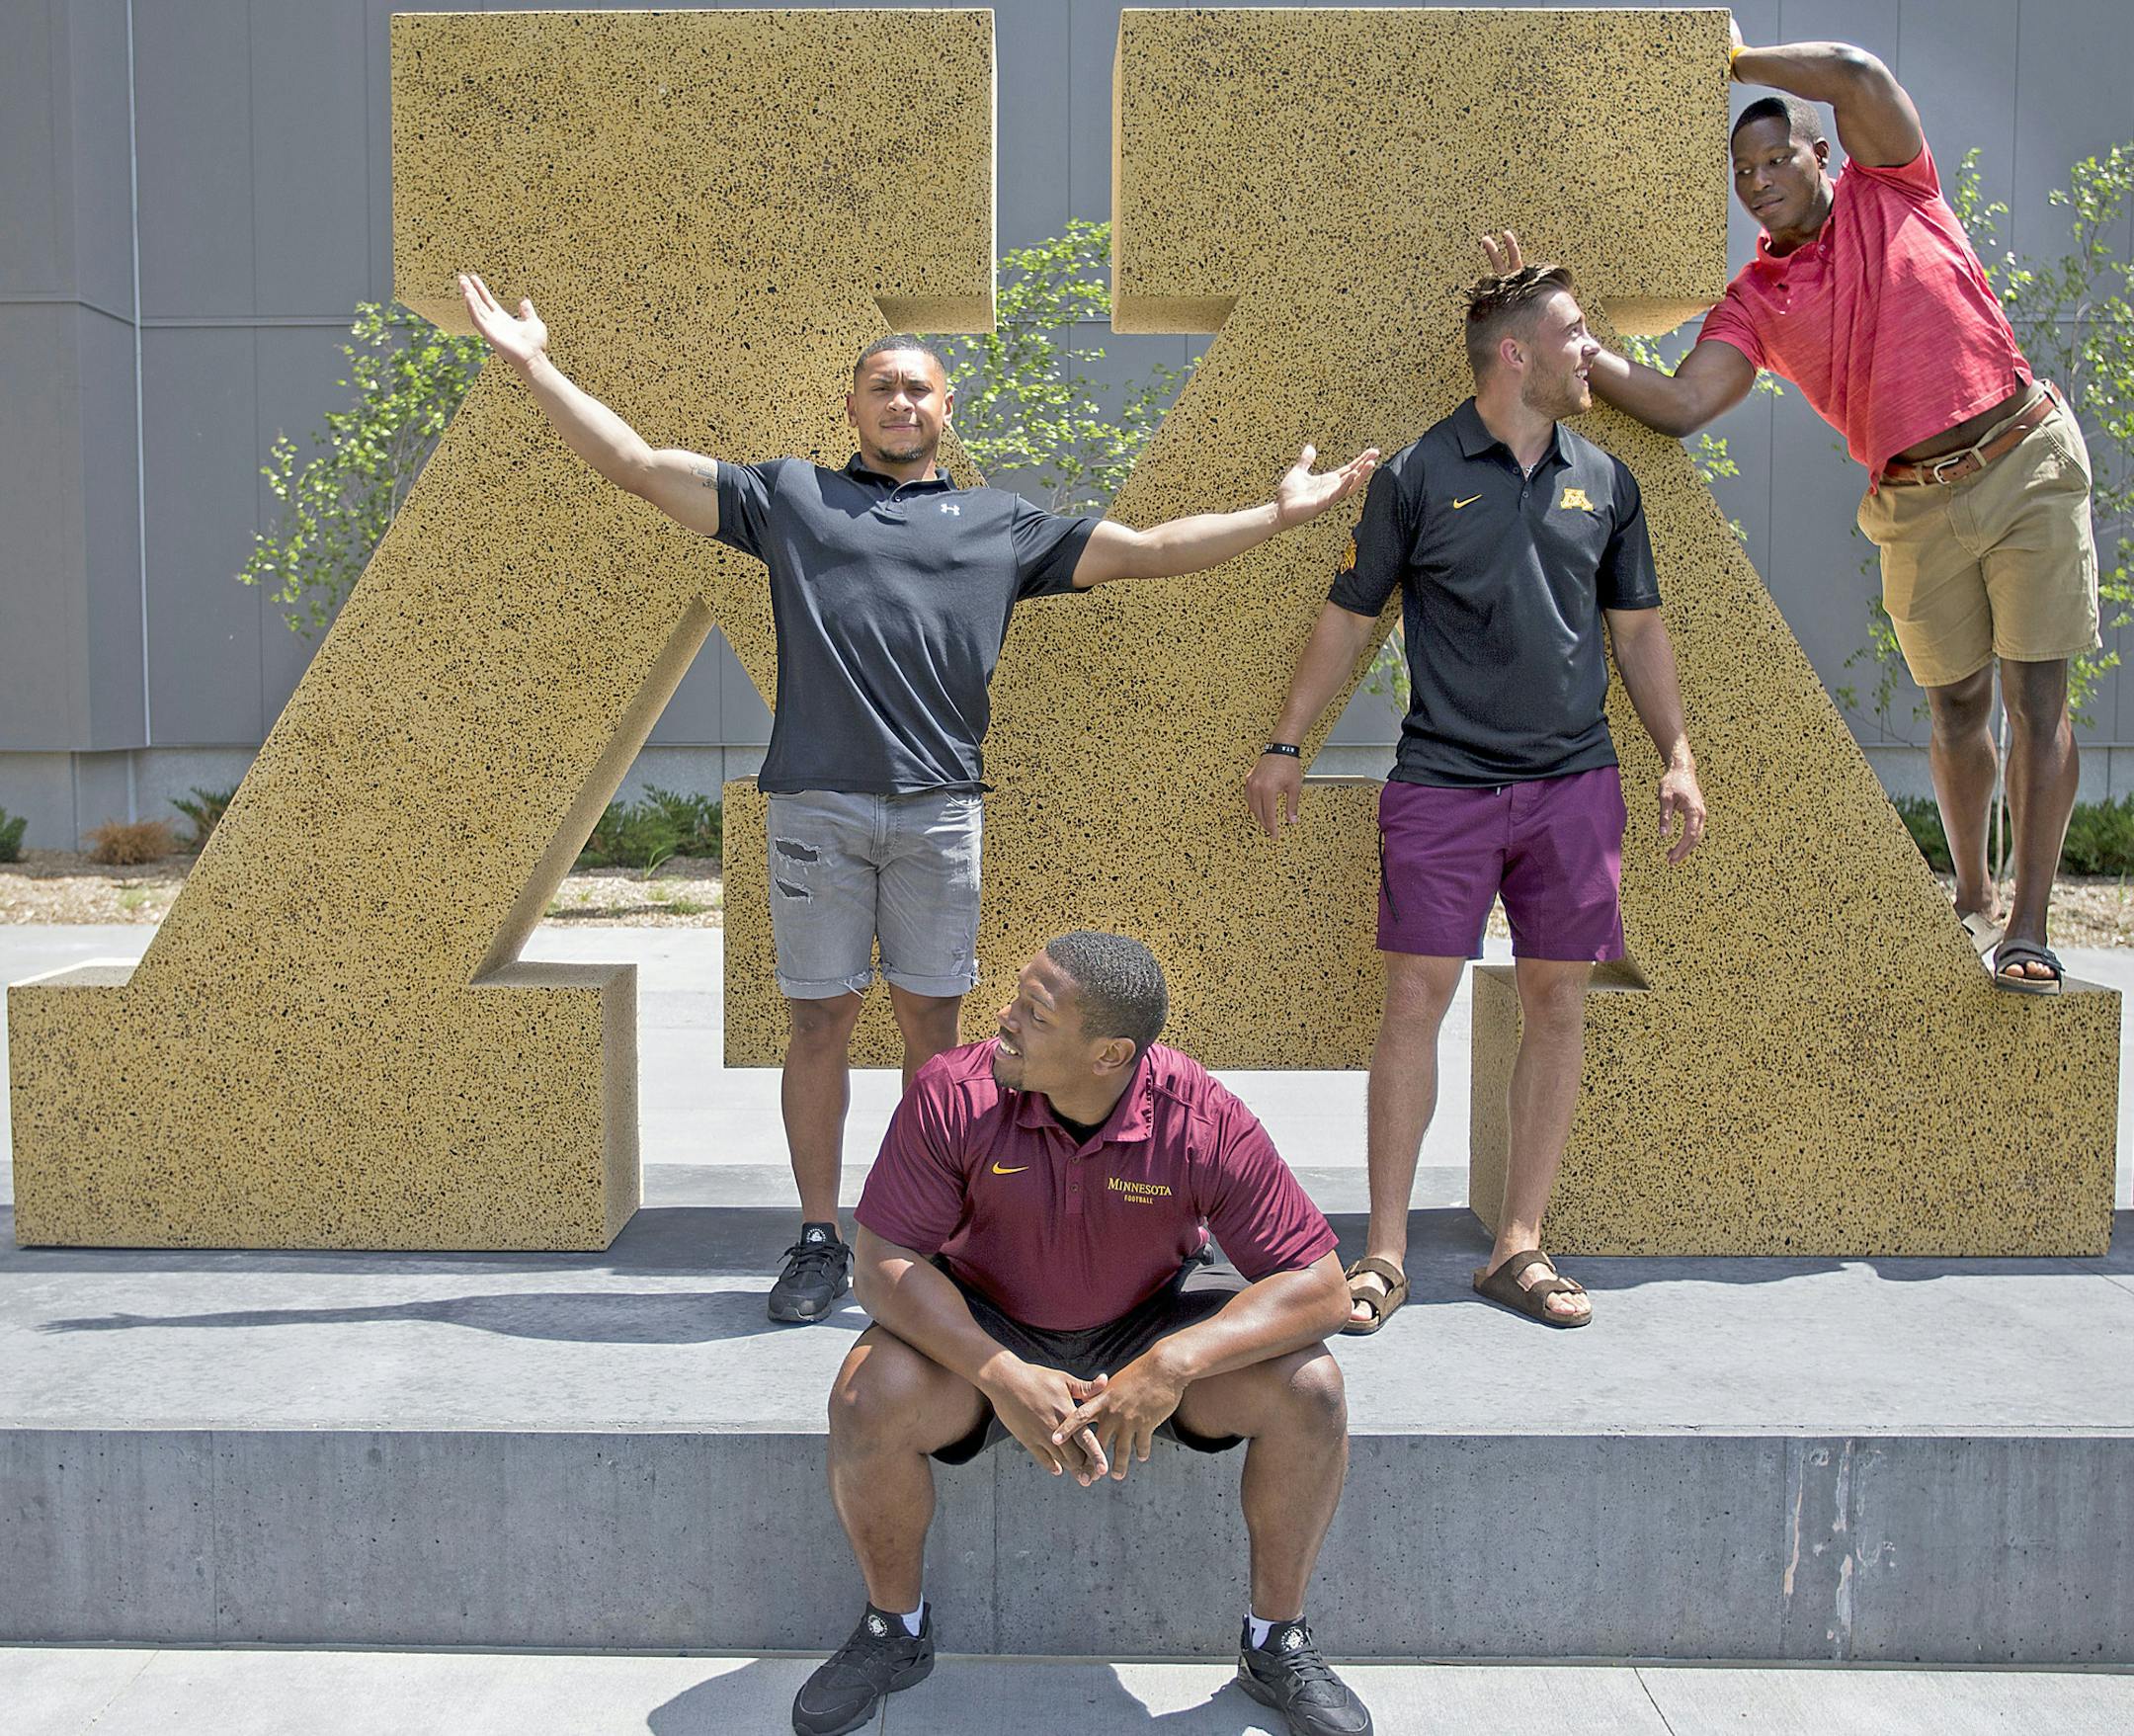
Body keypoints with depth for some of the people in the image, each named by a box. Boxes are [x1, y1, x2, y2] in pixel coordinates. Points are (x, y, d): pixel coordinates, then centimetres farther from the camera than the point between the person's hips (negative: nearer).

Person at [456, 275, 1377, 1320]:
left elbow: (1148, 550, 17)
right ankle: (819, 1241, 16)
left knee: (932, 1026, 5)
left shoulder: (1001, 524, 17)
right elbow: (636, 463, 14)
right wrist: (534, 366, 10)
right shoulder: (787, 497, 15)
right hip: (815, 803, 0)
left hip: (940, 807, 1)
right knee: (819, 1023, 4)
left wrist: (1281, 515, 13)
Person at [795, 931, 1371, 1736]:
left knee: (1308, 1389, -23)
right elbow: (886, 1261, -20)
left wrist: (1173, 1365, -36)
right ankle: (895, 1630, 2)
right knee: (868, 1400, -28)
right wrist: (1000, 1376, -34)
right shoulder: (953, 1094, -24)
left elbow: (1320, 1287, -23)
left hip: (1149, 1325, 0)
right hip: (985, 1330, 0)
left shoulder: (1202, 1121, -26)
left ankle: (1276, 1643, 1)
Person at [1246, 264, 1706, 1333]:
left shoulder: (1604, 480, 12)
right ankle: (1385, 1255, 5)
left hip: (1573, 783, 4)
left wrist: (1677, 757, 12)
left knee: (1557, 1006, 4)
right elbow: (1349, 615, 5)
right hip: (1440, 781, -4)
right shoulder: (1419, 475, 0)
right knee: (1416, 1001, -5)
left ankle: (1518, 1249, 15)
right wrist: (1285, 746, 4)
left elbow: (1637, 627, 18)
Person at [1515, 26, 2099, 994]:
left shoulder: (1889, 192, 1)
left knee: (2035, 698, -5)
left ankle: (2028, 924, -3)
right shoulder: (1755, 303, 3)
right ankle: (1972, 898, 26)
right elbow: (1677, 406, -12)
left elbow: (1857, 75, -15)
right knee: (1956, 706, 9)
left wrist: (1731, 58, -4)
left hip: (2027, 458, -2)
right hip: (1917, 506, 3)